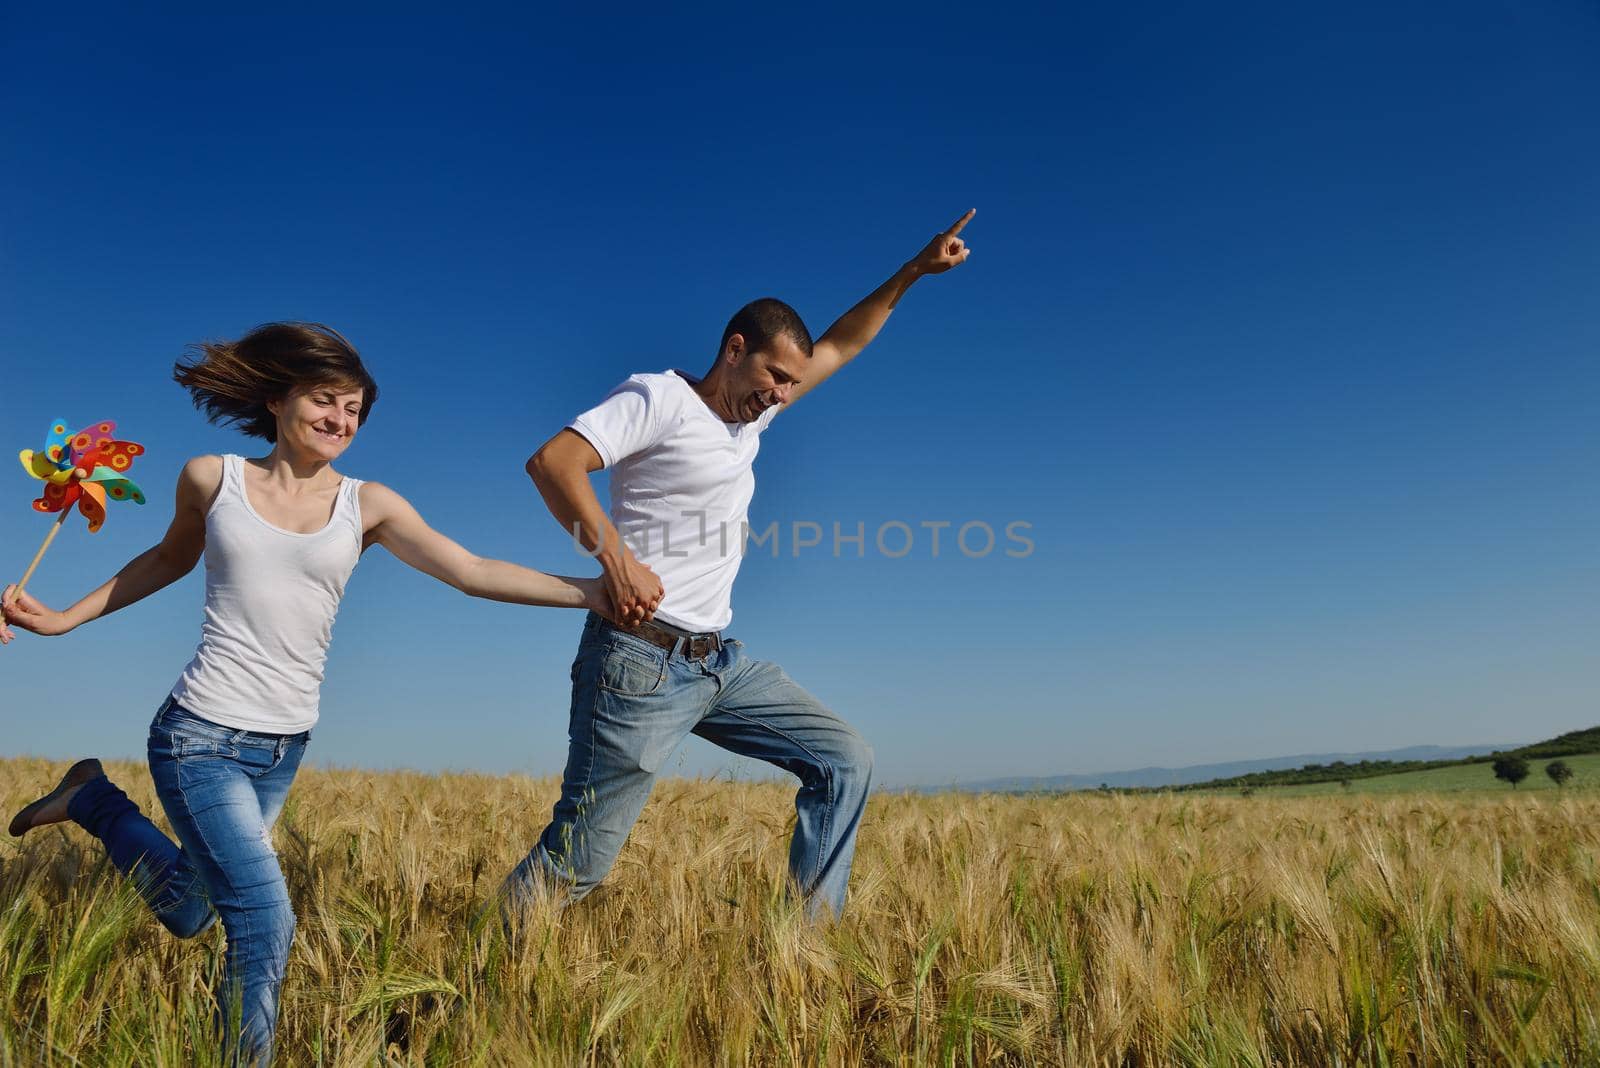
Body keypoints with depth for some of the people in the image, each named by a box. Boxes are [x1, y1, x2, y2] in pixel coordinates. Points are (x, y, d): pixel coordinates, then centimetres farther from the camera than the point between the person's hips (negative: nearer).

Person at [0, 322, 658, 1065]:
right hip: (200, 734, -3)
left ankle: (95, 800, 42)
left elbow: (471, 572, -12)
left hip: (285, 747, 3)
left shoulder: (367, 505, -3)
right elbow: (169, 559, 17)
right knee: (266, 918, -15)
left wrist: (585, 592, -22)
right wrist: (64, 619, 14)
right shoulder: (212, 478, -3)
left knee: (189, 912, 19)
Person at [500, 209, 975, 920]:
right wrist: (613, 552, -32)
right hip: (641, 660, -8)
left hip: (719, 660, 8)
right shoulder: (657, 398, -7)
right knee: (575, 861, -4)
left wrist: (914, 271, 22)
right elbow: (551, 461, -19)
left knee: (844, 760, 6)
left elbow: (839, 346, 25)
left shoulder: (754, 413, 16)